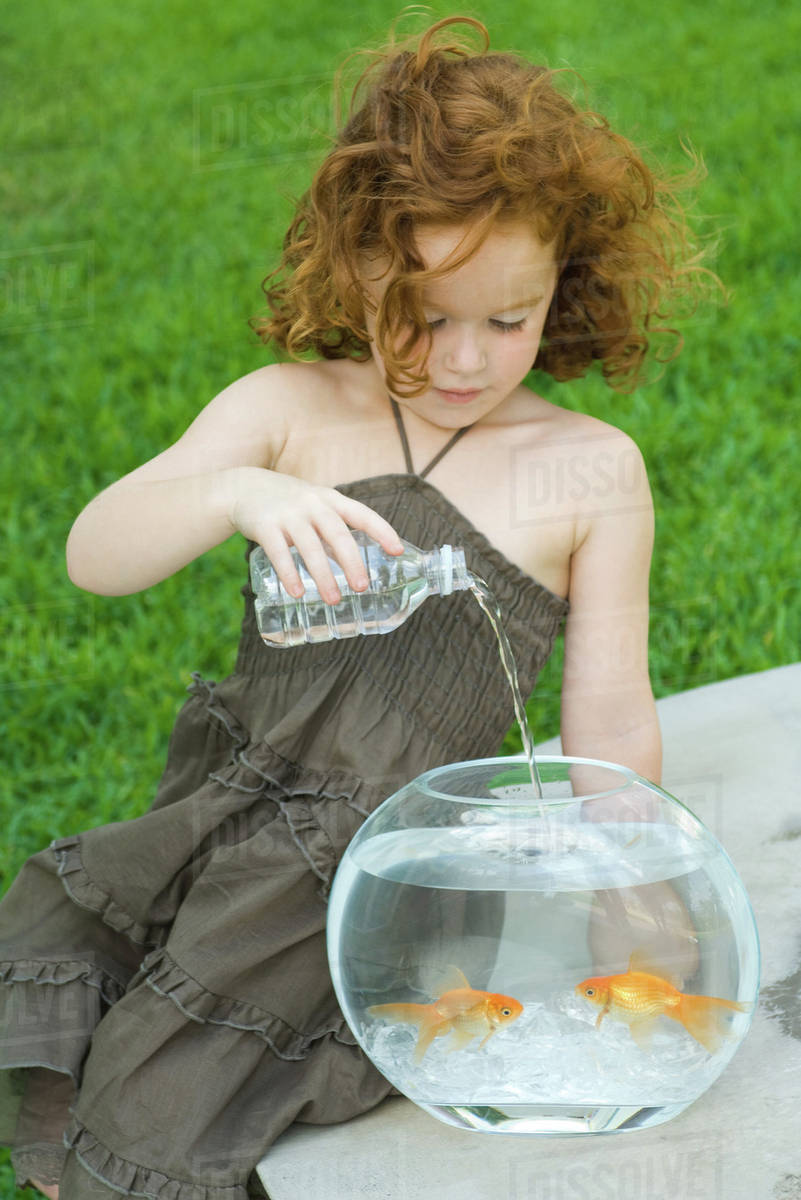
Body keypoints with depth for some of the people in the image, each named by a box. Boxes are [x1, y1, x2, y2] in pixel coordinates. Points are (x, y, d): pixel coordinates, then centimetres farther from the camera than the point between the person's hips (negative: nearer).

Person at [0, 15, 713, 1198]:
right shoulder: (290, 410, 2)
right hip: (216, 819, 4)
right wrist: (239, 493, -27)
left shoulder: (590, 471, -2)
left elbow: (611, 726, 2)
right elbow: (95, 555, -9)